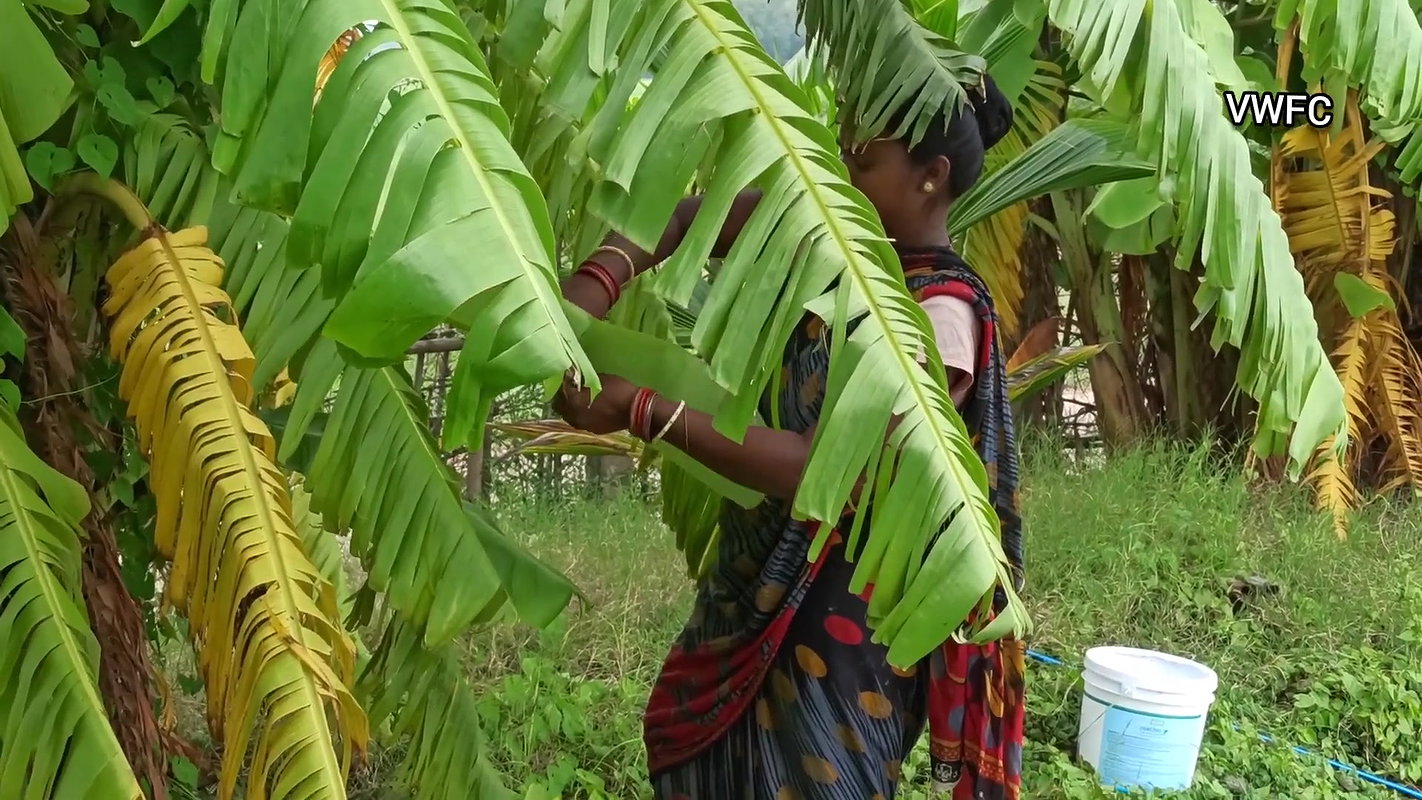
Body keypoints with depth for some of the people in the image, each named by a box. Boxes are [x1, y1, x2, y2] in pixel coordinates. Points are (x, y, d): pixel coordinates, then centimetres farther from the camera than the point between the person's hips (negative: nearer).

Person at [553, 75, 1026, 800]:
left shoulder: (942, 314, -23)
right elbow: (684, 217, -4)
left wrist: (644, 411, -32)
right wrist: (598, 279, -24)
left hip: (837, 615, -7)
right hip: (757, 581, 8)